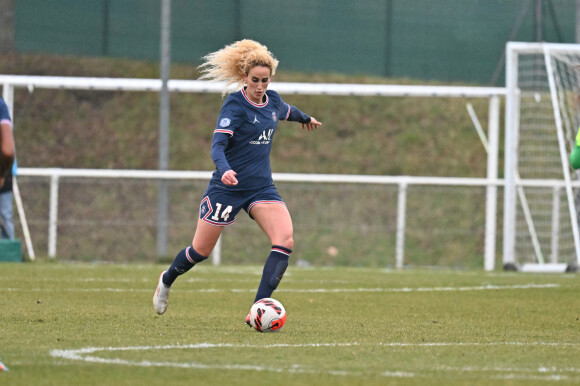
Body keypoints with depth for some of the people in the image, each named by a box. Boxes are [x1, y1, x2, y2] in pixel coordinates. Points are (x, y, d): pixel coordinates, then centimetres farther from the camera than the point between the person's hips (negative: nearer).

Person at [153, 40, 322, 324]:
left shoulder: (272, 100, 3)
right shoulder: (235, 104, -16)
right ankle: (167, 280, 41)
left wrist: (305, 118, 49)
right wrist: (225, 169, -47)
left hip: (262, 187, 5)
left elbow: (286, 111, 30)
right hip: (228, 187, -5)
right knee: (201, 250, 8)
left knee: (285, 240, -20)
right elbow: (217, 145, -27)